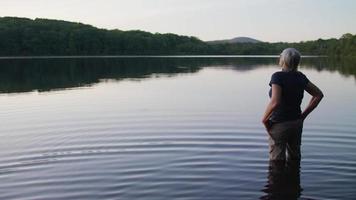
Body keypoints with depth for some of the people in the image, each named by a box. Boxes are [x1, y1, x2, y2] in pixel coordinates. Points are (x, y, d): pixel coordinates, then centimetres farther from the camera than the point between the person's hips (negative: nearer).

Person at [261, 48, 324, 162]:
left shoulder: (278, 76, -19)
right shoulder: (300, 77, 1)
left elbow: (275, 102, -31)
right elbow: (319, 95, 9)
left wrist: (264, 119, -16)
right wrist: (304, 114, 10)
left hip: (279, 124, -7)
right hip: (297, 123, 7)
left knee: (277, 161, 6)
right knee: (294, 158, 21)